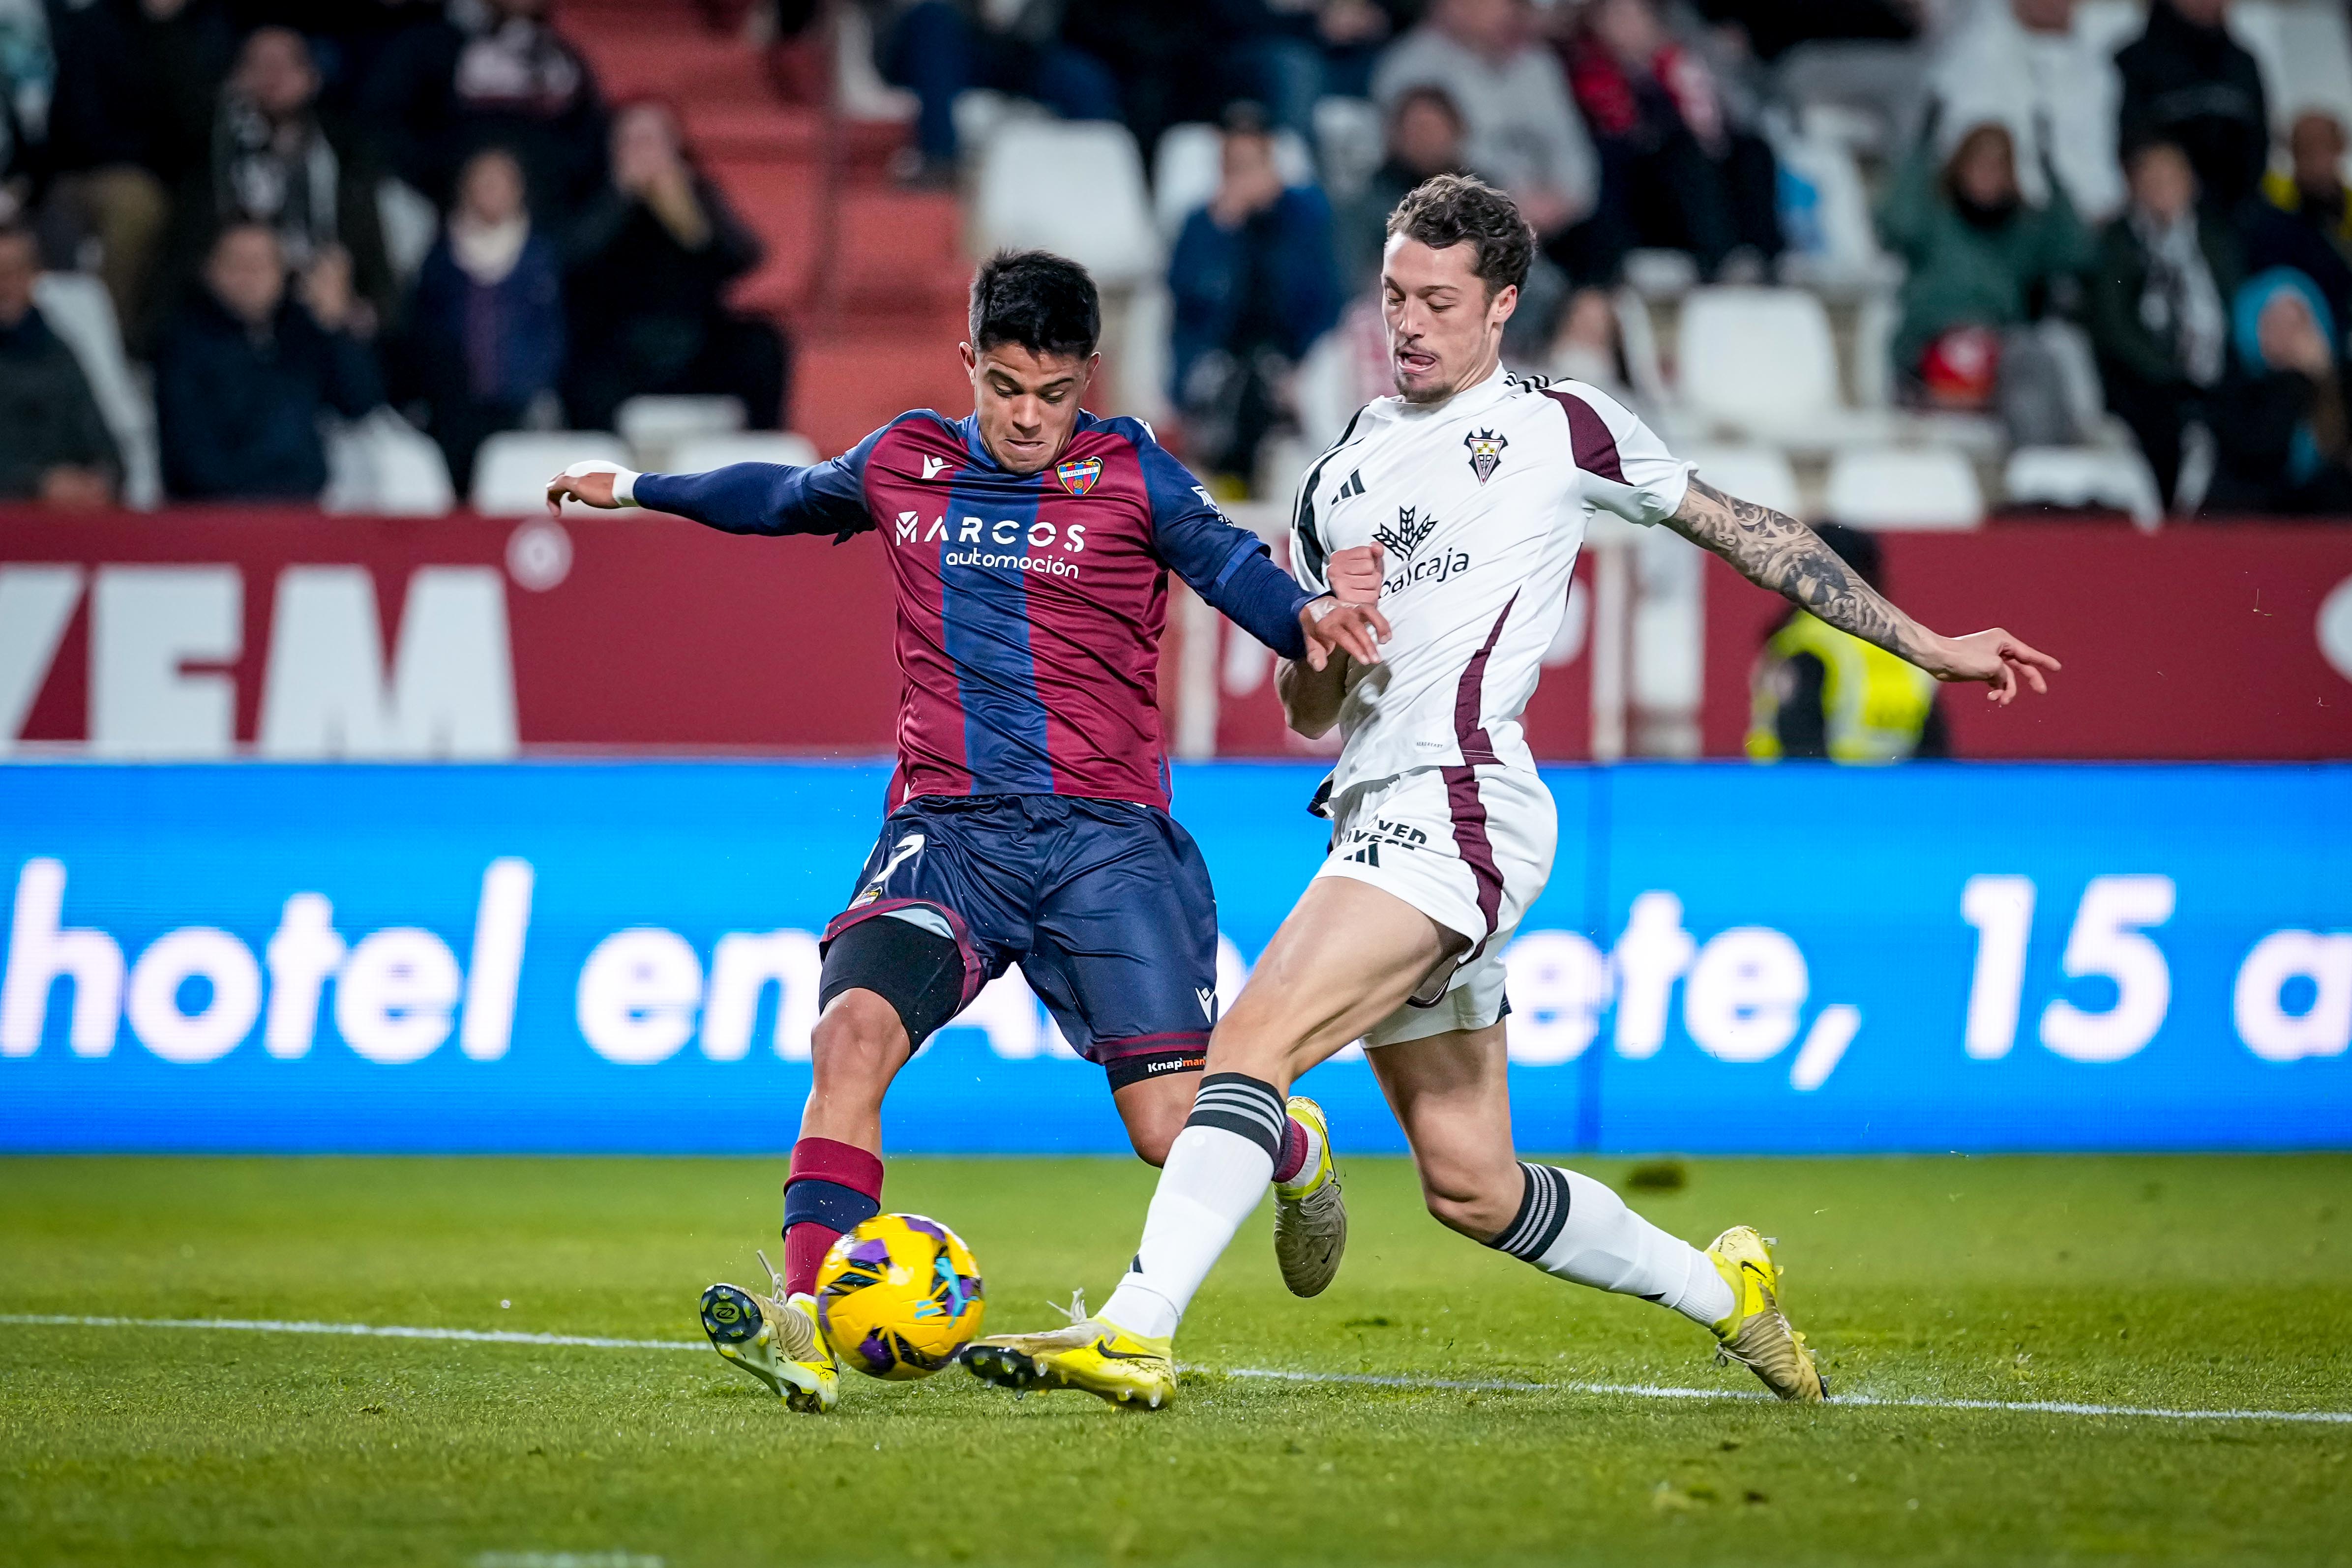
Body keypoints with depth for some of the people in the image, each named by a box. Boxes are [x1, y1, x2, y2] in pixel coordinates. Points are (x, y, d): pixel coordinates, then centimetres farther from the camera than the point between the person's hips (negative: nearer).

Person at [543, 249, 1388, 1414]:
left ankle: (1295, 1149, 31)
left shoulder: (1130, 475, 2)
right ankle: (800, 1329, -30)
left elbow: (1233, 568, -7)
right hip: (947, 829, 2)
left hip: (1105, 837, -2)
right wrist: (639, 489, 40)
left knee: (1176, 1130, -7)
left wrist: (1311, 617, -29)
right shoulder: (903, 465, 11)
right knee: (853, 1030, -26)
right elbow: (788, 497, 30)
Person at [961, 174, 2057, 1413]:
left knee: (1255, 1040, -24)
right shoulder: (1340, 474, 22)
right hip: (1377, 819, 7)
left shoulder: (1561, 428, 6)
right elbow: (1307, 715, 24)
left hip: (1461, 809, -7)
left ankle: (1132, 1334, -32)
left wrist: (1929, 646, 16)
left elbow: (1741, 531, 14)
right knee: (1473, 1188, 8)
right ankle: (1719, 1290, 28)